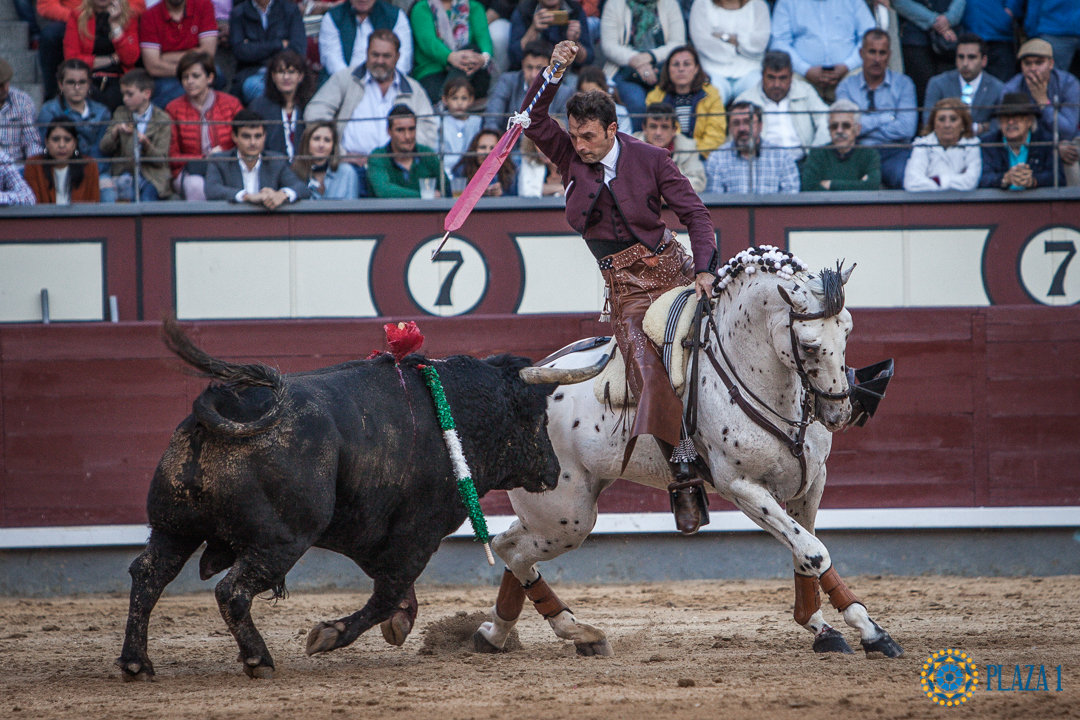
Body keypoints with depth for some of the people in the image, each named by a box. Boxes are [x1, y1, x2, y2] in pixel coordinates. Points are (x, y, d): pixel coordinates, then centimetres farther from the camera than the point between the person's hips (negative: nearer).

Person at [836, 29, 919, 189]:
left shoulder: (903, 84, 10)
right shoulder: (847, 86, 12)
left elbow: (906, 129, -5)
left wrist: (866, 125, -3)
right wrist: (886, 116, -4)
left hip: (894, 153, 0)